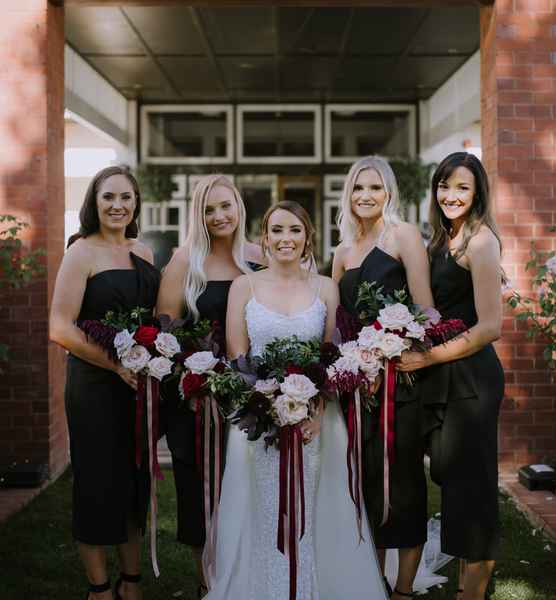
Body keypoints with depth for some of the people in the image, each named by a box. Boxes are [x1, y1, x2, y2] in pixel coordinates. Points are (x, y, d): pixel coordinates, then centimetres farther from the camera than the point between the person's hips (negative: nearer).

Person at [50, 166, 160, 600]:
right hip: (95, 384, -6)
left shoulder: (144, 252, 9)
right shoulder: (82, 252, -9)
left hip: (140, 383, 6)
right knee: (99, 482, 4)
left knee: (137, 480, 14)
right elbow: (61, 329, -15)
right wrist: (117, 364, -18)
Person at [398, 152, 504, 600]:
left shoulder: (480, 240, -12)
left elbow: (490, 327, -18)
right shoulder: (445, 240, 14)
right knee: (451, 476, 15)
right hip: (444, 378, 8)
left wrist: (426, 358, -16)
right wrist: (419, 355, -1)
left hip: (470, 376, -8)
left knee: (470, 481, 2)